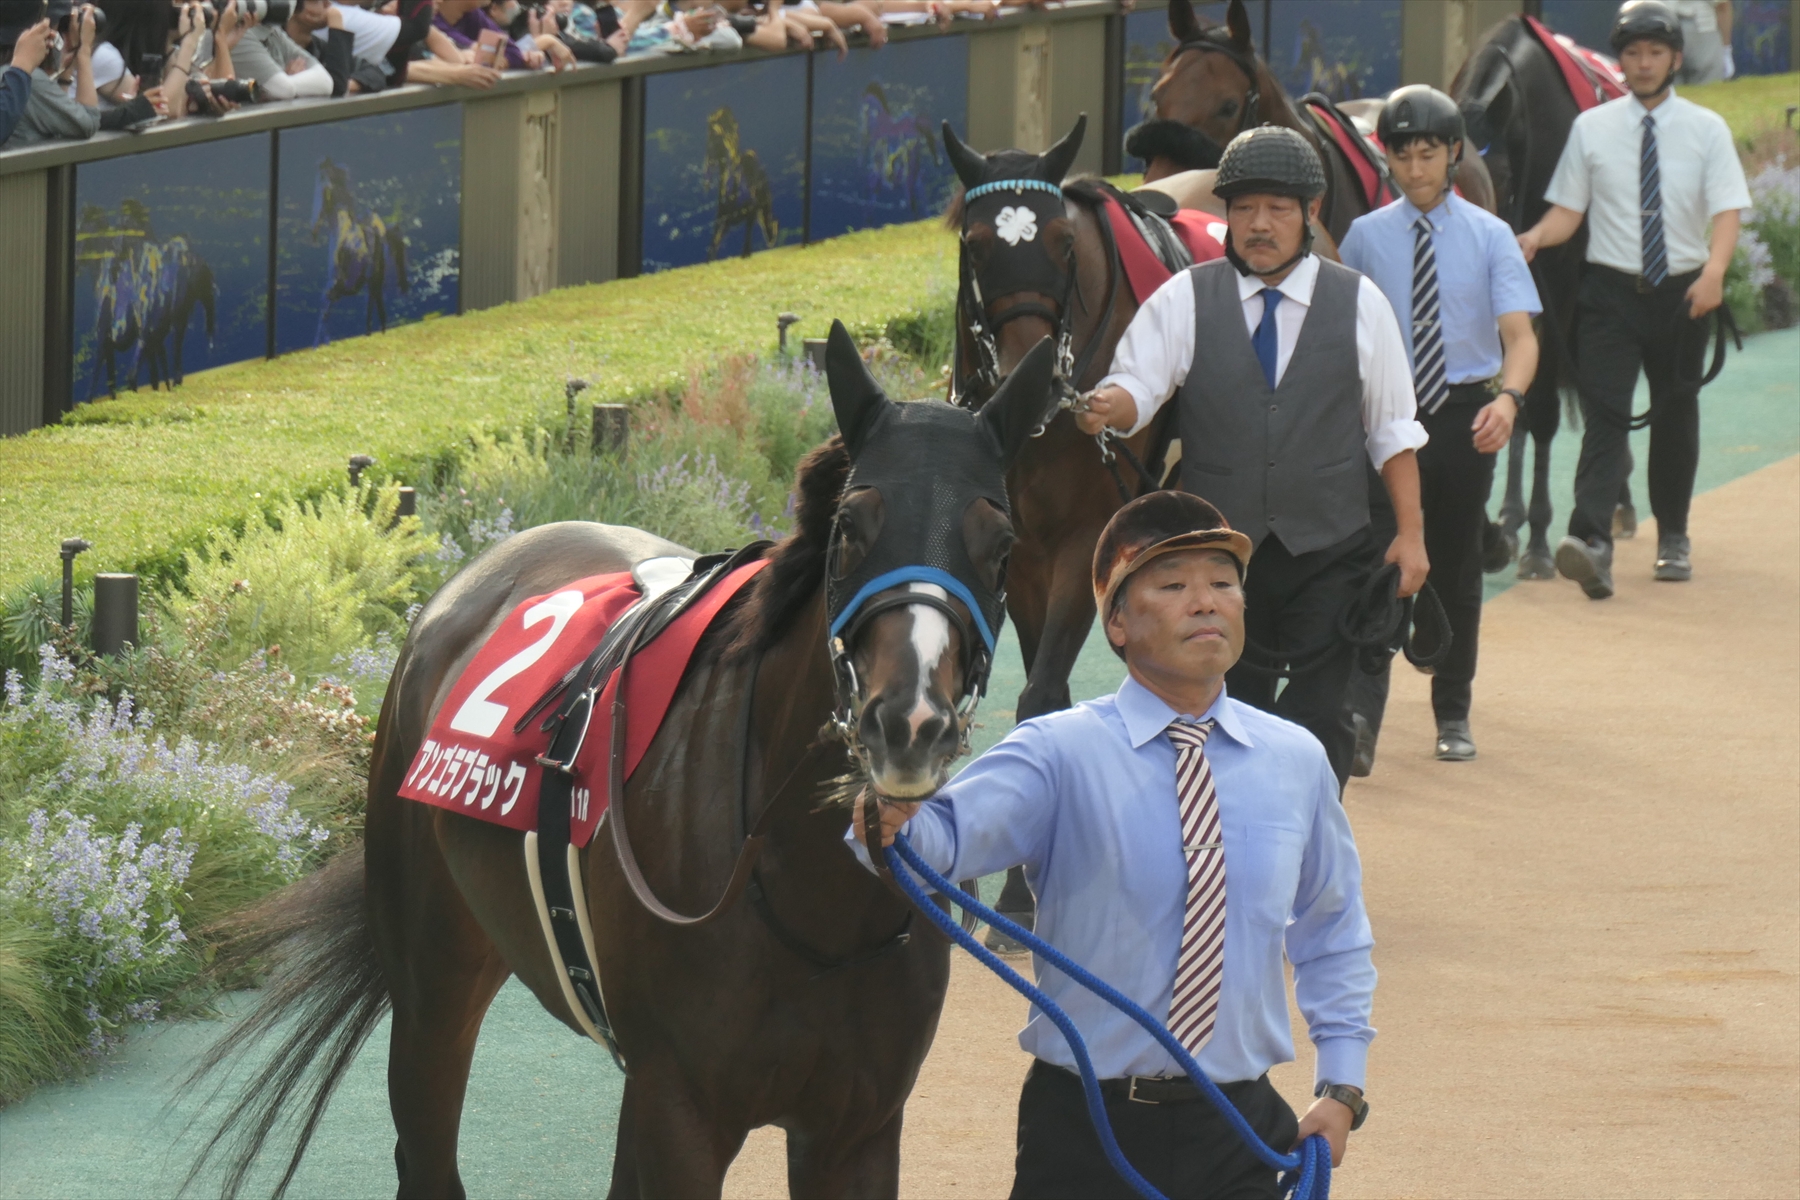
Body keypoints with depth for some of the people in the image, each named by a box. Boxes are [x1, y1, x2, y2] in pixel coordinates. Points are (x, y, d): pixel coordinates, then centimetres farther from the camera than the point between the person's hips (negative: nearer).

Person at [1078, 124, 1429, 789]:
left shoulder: (1360, 304, 5)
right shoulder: (1183, 300, 4)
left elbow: (1393, 431, 8)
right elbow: (1137, 388, -8)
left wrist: (1409, 534, 3)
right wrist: (1108, 405, -32)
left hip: (1325, 557, -1)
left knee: (1317, 723, -6)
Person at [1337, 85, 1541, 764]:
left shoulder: (1489, 236, -3)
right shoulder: (1367, 237, 0)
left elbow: (1519, 333, -13)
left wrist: (1509, 397, -31)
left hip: (1465, 414, 1)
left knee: (1456, 567, 11)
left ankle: (1453, 716, 22)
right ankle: (1360, 717, -14)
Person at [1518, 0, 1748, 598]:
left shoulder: (1706, 129, 1)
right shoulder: (1591, 129, 3)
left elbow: (1727, 212, -7)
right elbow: (1567, 212, 3)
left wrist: (1714, 269, -26)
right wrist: (1535, 237, -19)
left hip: (1682, 291, 1)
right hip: (1611, 287, -1)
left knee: (1675, 411, 13)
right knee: (1604, 410, -15)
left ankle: (1673, 537, 30)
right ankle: (1591, 541, -29)